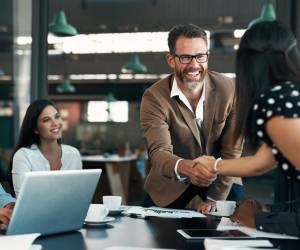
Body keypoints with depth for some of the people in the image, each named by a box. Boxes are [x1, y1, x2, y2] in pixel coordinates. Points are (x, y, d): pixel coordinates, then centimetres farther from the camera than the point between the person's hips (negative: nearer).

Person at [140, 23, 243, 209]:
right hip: (170, 185, -1)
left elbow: (232, 150, -11)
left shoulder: (229, 89, -15)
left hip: (219, 177, 1)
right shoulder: (154, 98, -19)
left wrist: (215, 199, -15)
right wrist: (185, 168, -52)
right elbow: (158, 151, -30)